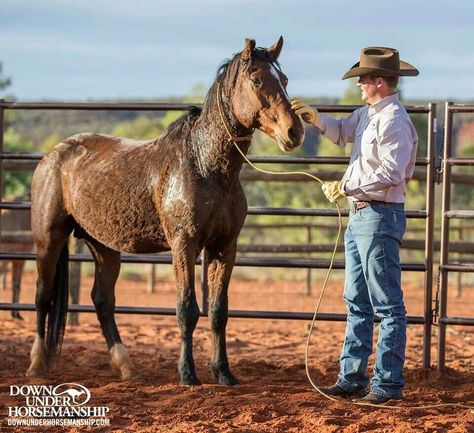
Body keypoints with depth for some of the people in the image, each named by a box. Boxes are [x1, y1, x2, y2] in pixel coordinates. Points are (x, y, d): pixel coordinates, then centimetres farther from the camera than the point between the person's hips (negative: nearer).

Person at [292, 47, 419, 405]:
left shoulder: (394, 120, -17)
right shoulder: (368, 114, 13)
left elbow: (391, 173, -24)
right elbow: (342, 133, 32)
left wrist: (348, 187, -20)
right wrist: (316, 119, 15)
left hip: (381, 217, -10)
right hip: (360, 215, 10)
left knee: (388, 305, -5)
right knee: (356, 303, 13)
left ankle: (388, 384, -1)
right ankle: (352, 379, 19)